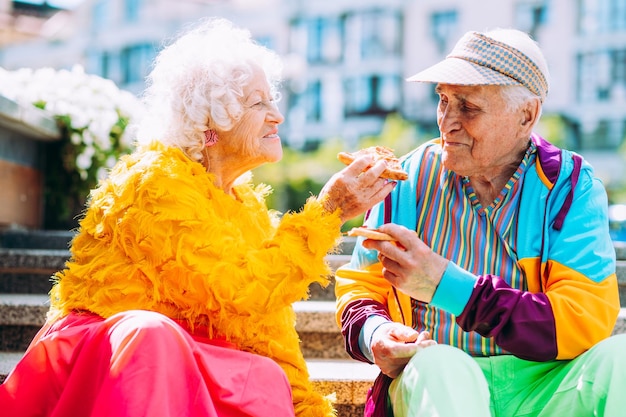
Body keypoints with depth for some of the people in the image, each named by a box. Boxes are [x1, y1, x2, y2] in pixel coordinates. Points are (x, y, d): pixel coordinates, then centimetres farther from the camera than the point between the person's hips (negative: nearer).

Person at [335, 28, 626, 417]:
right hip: (437, 383, -1)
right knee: (436, 365, -35)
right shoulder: (412, 178, 3)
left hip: (544, 384, 2)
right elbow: (359, 286, 11)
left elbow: (587, 322, -16)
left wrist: (446, 284, -23)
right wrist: (374, 334, -15)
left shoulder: (570, 185, -2)